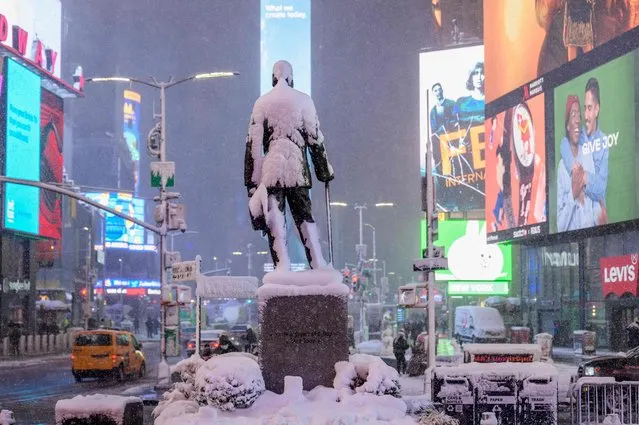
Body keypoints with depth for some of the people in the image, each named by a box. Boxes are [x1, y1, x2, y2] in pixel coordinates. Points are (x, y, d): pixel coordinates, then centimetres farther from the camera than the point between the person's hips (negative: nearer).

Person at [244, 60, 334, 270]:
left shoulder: (262, 102, 6)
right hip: (298, 169, 0)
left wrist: (252, 180, 7)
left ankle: (282, 270, -8)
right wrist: (325, 170, 12)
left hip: (271, 170, 0)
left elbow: (253, 142, 4)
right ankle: (319, 267, 4)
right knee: (306, 219, 7)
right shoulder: (303, 100, 3)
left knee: (275, 223, 0)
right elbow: (315, 138, 3)